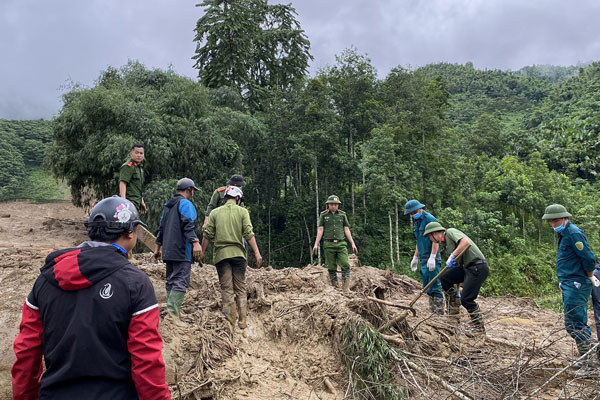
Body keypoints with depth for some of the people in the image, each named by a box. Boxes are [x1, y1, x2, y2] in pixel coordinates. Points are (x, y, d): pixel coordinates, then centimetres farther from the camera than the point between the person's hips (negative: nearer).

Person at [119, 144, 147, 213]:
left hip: (136, 202, 9)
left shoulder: (140, 167, 21)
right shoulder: (128, 166, -9)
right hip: (130, 201, -9)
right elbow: (122, 183, -19)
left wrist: (141, 201, 27)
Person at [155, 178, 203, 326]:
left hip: (168, 251, 9)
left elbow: (161, 227, 26)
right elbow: (188, 225, -19)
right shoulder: (185, 203, -5)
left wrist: (158, 247, 31)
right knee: (181, 280, -11)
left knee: (171, 280, 14)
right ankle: (173, 312, -17)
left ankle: (171, 311, 18)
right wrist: (195, 242, -26)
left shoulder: (168, 206, 22)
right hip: (182, 250, -9)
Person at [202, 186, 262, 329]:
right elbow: (249, 234, -6)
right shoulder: (242, 211, 3)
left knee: (226, 289, 4)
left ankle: (230, 320, 0)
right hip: (238, 253, 0)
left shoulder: (215, 213, 7)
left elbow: (207, 235, 4)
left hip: (221, 254, 0)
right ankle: (243, 321, 10)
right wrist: (257, 253, -6)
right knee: (241, 288, 9)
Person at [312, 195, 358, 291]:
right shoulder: (323, 215, 7)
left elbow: (346, 230, 11)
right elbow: (320, 230, 5)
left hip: (341, 244, 1)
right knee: (331, 268, 2)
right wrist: (316, 244, -3)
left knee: (345, 265, -11)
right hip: (328, 244, -1)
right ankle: (334, 287, 10)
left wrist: (353, 244, 6)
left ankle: (346, 287, -8)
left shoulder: (342, 215, 11)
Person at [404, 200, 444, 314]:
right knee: (427, 287, 11)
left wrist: (432, 257, -23)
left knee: (434, 287, -9)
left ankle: (439, 313, -5)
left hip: (432, 260, -9)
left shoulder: (430, 219, -10)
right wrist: (415, 257, 24)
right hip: (423, 260, 9)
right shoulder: (417, 221, 18)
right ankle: (433, 311, 17)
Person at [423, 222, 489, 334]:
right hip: (467, 267, 9)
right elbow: (457, 263, 24)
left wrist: (452, 256, -21)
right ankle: (453, 316, 12)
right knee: (445, 278, 2)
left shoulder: (450, 232, -8)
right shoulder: (446, 242, 19)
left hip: (478, 267, -9)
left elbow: (466, 242, -27)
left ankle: (480, 328, 7)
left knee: (466, 299, -10)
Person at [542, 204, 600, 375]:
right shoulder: (564, 233, 16)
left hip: (575, 285, -11)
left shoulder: (573, 233, -16)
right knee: (580, 324, 16)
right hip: (570, 285, 11)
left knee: (574, 325, -8)